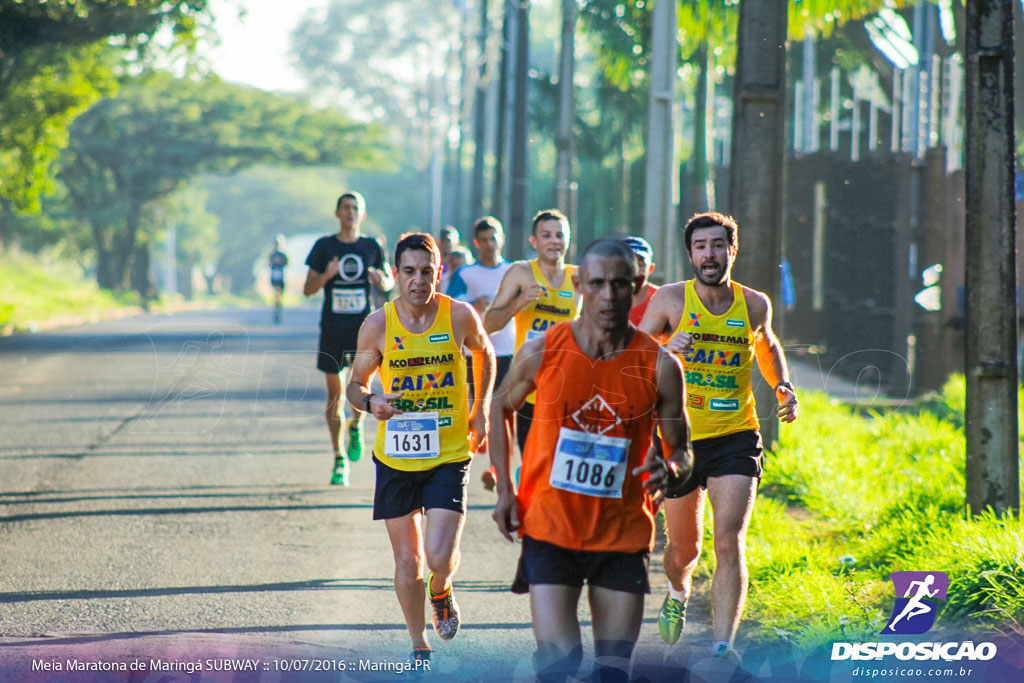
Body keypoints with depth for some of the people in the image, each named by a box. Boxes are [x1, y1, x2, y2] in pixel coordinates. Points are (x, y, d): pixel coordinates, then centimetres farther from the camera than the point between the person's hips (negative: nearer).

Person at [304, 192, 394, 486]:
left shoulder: (371, 247, 5)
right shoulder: (324, 246, 2)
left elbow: (390, 284, 14)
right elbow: (308, 289, 2)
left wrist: (382, 281, -9)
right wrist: (326, 276, -18)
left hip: (364, 325, 0)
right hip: (333, 327, 0)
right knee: (335, 393, 2)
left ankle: (356, 425, 17)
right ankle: (339, 459, 11)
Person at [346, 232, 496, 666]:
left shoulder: (459, 316, -7)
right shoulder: (378, 325, -8)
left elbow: (484, 354, 15)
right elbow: (355, 384, 2)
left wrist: (481, 410, 8)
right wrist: (370, 402, -20)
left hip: (449, 455, -1)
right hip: (394, 457, 1)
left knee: (440, 556, -15)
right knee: (406, 562, 7)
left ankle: (441, 593, 22)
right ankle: (420, 649, 27)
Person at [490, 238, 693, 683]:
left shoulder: (659, 366, -5)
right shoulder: (543, 351, -5)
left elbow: (682, 453, 4)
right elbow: (500, 407, 14)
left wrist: (670, 471, -21)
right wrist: (504, 490, 5)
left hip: (624, 534, 1)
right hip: (550, 529, -1)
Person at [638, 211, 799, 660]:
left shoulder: (754, 305, 0)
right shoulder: (671, 300, -6)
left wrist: (783, 388, 5)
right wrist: (663, 350, -26)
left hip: (735, 437, 0)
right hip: (680, 437, 0)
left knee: (729, 540, -16)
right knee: (684, 545, 13)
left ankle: (723, 645, -15)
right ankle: (678, 593, 48)